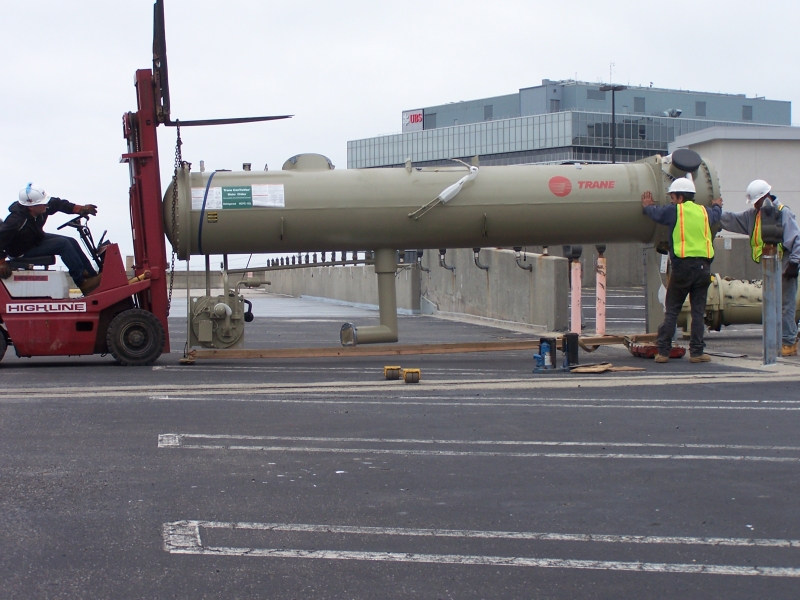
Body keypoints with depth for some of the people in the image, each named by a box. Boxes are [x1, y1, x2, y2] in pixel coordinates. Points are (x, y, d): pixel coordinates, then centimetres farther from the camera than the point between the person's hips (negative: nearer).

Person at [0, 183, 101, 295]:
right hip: (23, 251, -9)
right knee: (63, 244, -21)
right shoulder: (16, 221, -37)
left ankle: (92, 276, 7)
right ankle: (83, 282, -16)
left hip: (37, 238, 9)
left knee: (71, 242, 2)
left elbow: (57, 204, -2)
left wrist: (79, 209, -11)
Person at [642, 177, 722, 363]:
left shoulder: (674, 211, -1)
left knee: (671, 311, 3)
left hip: (683, 266, -3)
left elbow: (655, 212, 15)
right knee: (698, 311, 7)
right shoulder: (704, 212, 12)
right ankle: (696, 352, 5)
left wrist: (647, 206, 38)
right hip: (703, 266, 3)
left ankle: (663, 351, 1)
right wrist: (717, 206, 60)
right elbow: (716, 215, 36)